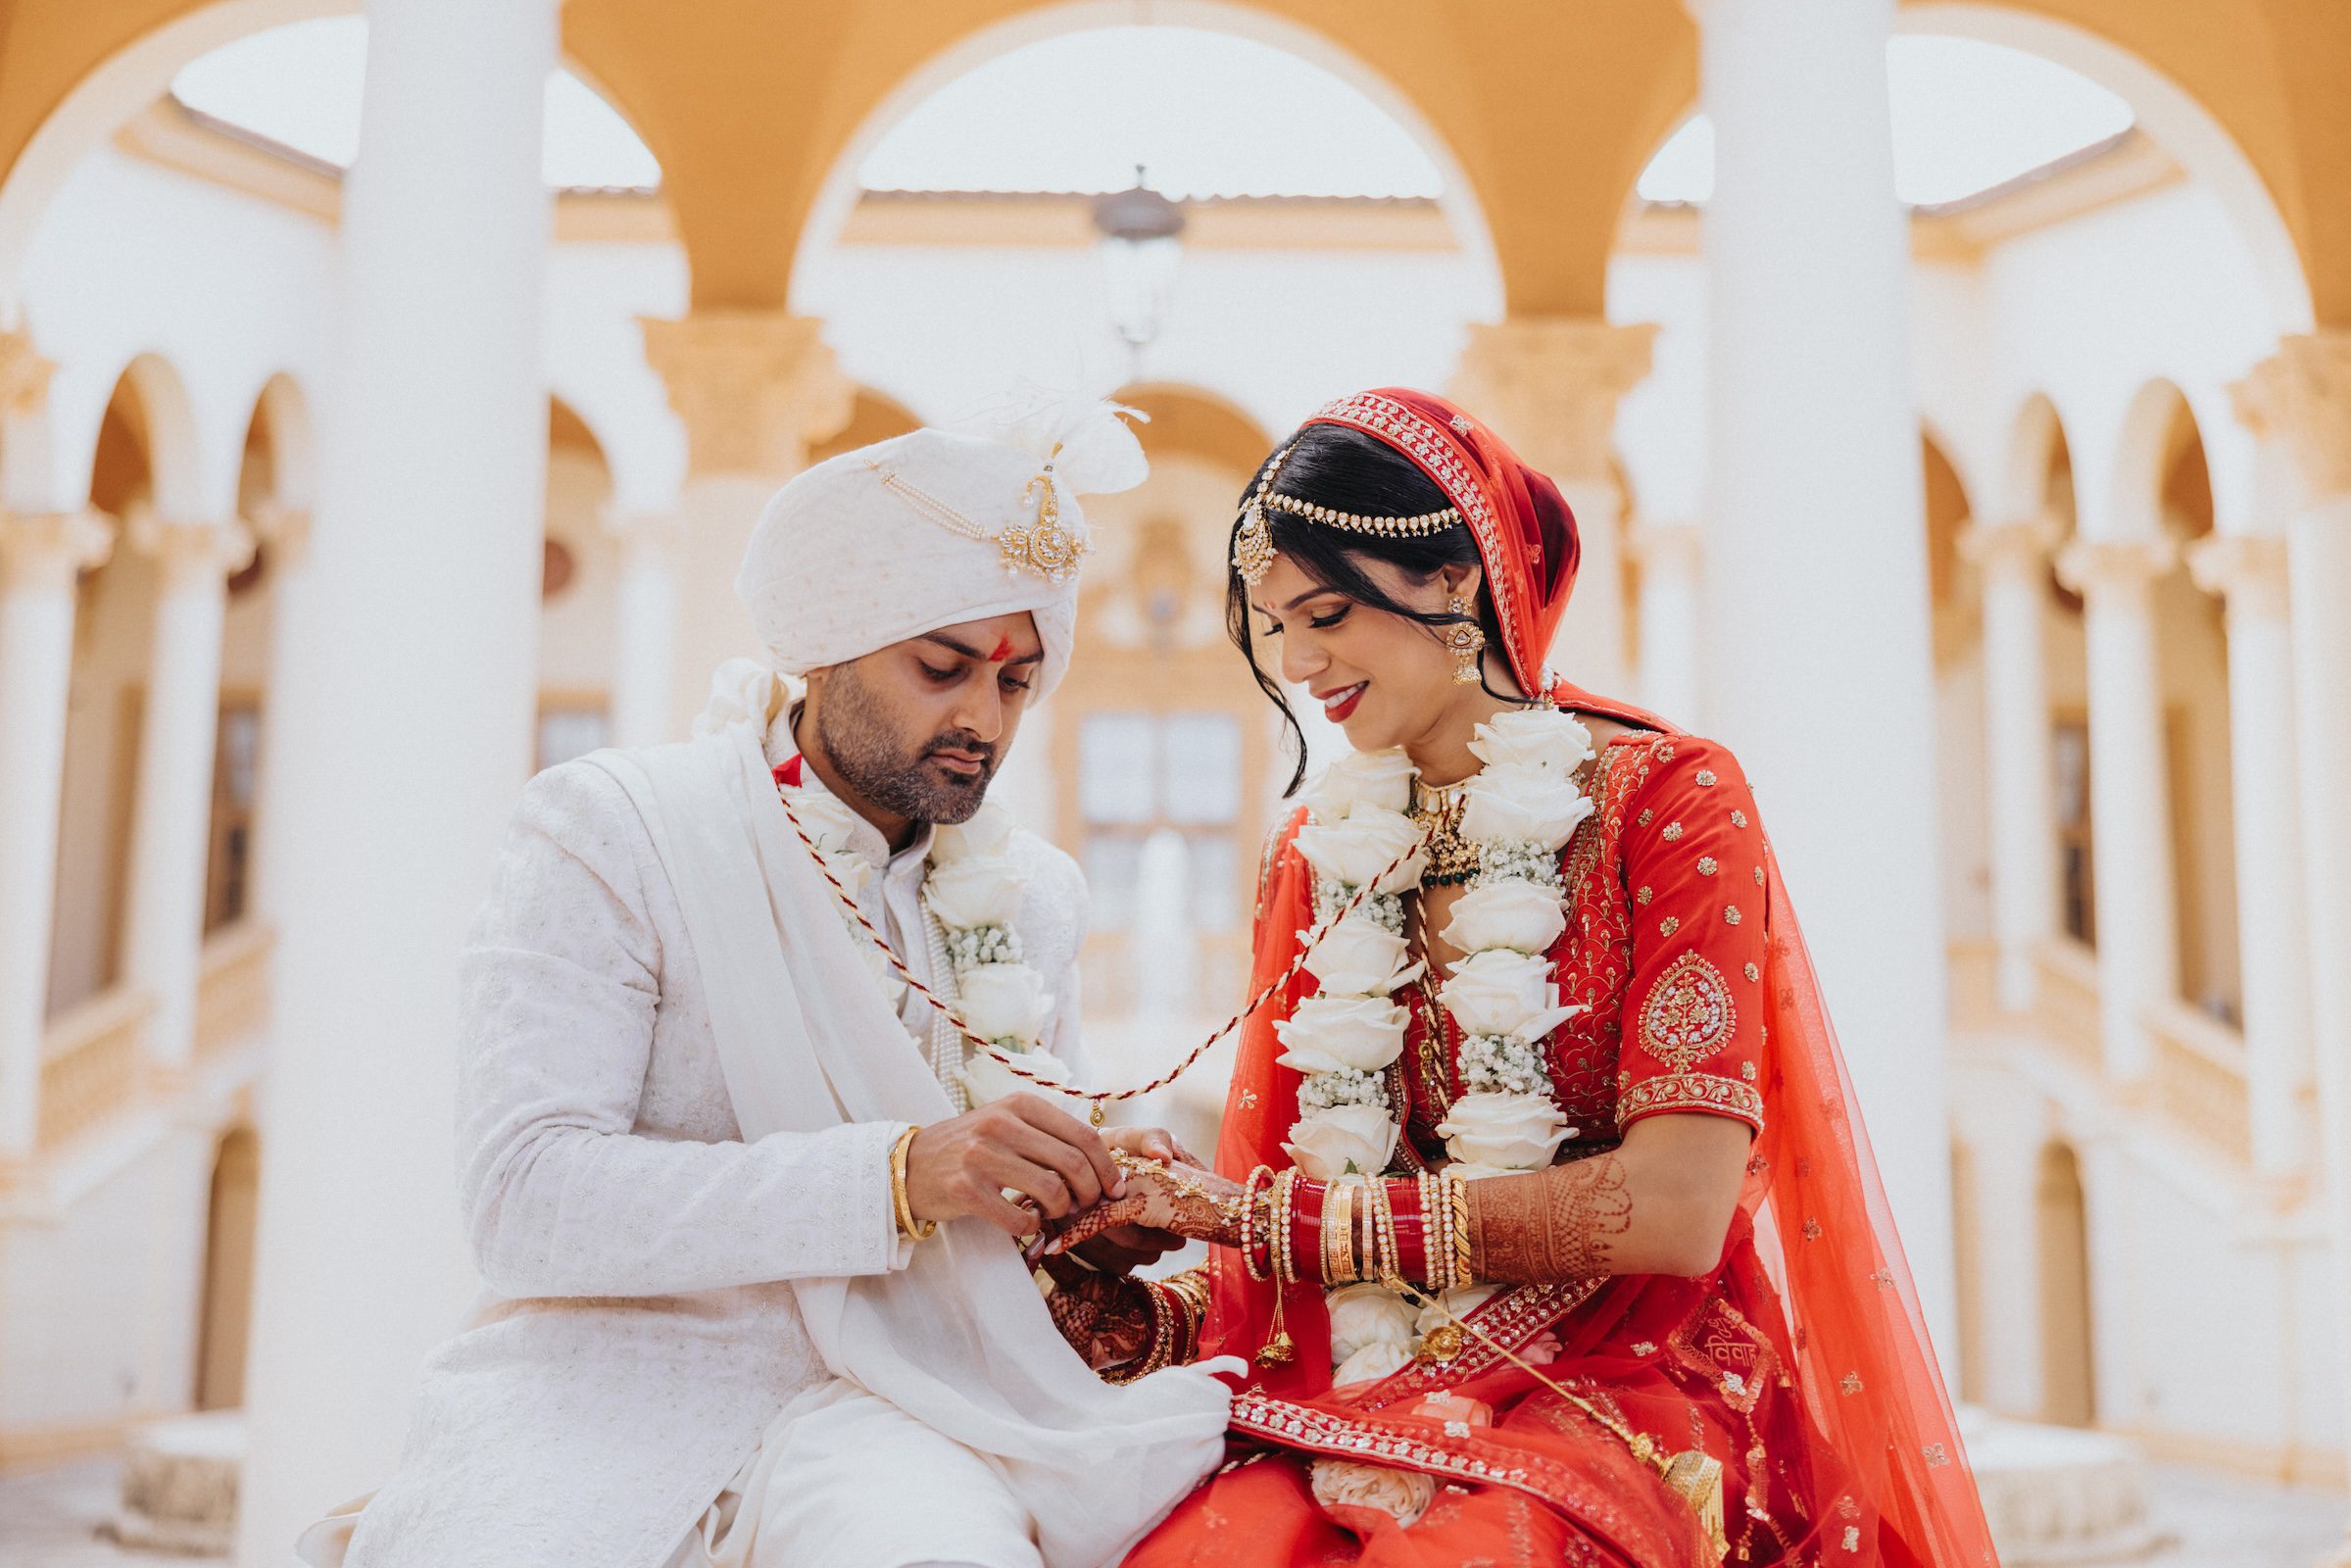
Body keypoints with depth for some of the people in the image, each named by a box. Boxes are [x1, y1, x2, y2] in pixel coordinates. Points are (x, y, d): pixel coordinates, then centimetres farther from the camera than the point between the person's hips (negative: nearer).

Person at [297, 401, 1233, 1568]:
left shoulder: (1033, 894, 12)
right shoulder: (612, 828, -4)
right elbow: (526, 1199, -16)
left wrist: (1096, 1215, -3)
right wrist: (898, 1175, -25)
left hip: (878, 1395, 3)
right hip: (617, 1377, -2)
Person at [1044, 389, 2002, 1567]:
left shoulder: (1668, 802, -2)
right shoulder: (1314, 859, 13)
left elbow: (1672, 1211, -12)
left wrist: (1259, 1211, -13)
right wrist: (1126, 1322, -10)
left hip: (1623, 1384, -4)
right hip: (1364, 1400, 4)